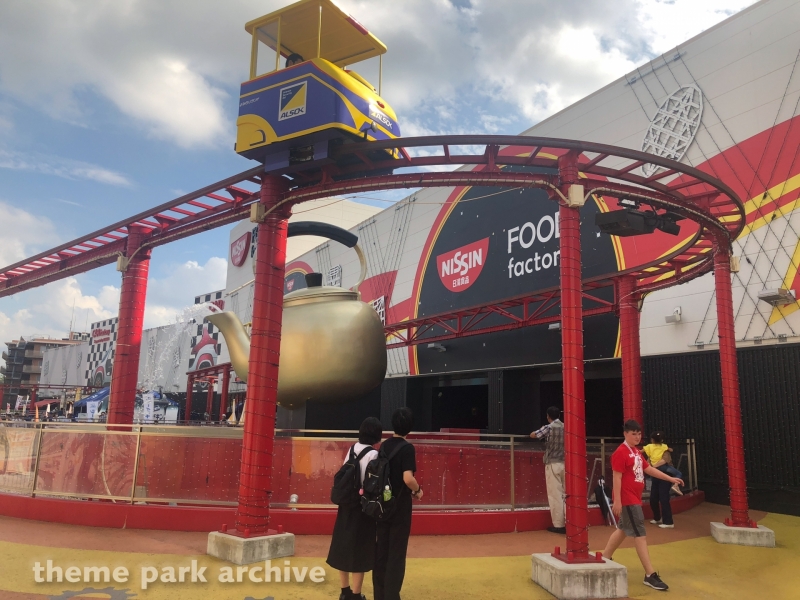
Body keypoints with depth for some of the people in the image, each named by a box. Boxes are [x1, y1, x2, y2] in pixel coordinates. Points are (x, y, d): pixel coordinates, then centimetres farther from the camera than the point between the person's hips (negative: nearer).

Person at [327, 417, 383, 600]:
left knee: (345, 546, 15)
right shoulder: (373, 454, -16)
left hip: (347, 504, 7)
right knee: (360, 550, 5)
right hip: (363, 507, -7)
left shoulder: (352, 449, 5)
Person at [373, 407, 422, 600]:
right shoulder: (407, 448, -15)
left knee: (381, 551, 14)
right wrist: (418, 490, -8)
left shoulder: (384, 445, 5)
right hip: (400, 506, -6)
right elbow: (407, 478, -25)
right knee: (396, 553, 3)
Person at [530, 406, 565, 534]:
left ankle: (558, 525, 0)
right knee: (566, 494, 8)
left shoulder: (548, 427, -6)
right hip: (565, 464, 5)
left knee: (555, 495, -1)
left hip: (553, 464, -5)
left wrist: (542, 433, 26)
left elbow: (532, 435, 4)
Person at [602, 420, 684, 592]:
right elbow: (617, 478, -20)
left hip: (634, 498, 10)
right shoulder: (620, 453, -17)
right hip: (627, 499, -10)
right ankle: (650, 575, -4)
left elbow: (649, 469, 20)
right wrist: (617, 501, -23)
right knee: (640, 534, -8)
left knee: (623, 529, 19)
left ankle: (605, 558, 32)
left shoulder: (637, 452, 13)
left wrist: (671, 479, 17)